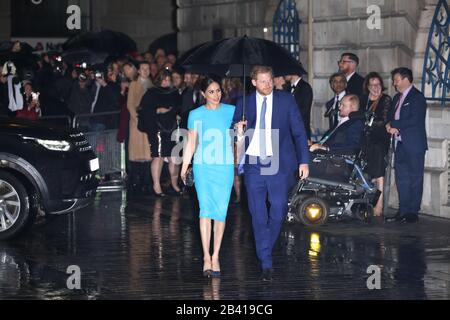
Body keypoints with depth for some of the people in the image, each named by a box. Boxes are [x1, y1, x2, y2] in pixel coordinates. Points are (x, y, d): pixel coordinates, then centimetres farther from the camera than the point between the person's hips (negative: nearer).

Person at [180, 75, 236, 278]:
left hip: (225, 167, 1)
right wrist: (184, 167, 4)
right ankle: (206, 258, -10)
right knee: (206, 210, -11)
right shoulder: (196, 115, 5)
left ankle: (215, 256, 10)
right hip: (203, 166, -1)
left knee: (220, 212, 0)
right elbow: (191, 143, 10)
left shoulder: (231, 111, 6)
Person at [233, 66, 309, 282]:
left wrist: (304, 160, -4)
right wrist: (237, 130, -12)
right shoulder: (244, 103, 5)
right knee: (258, 215, -2)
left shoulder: (286, 100, 2)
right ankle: (266, 263, 3)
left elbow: (299, 131, 3)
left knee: (278, 211, 0)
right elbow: (235, 133, 13)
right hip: (254, 165, 1)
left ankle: (266, 249, 27)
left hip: (279, 164, -1)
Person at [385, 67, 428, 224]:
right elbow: (391, 115, 20)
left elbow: (414, 120, -18)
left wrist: (395, 126, -14)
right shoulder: (397, 97, 19)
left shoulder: (417, 97, -9)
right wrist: (389, 124, -3)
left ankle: (413, 212, -2)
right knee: (401, 178, 9)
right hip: (400, 144, 9)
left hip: (414, 145, -8)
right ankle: (403, 210, 15)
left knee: (415, 178, -4)